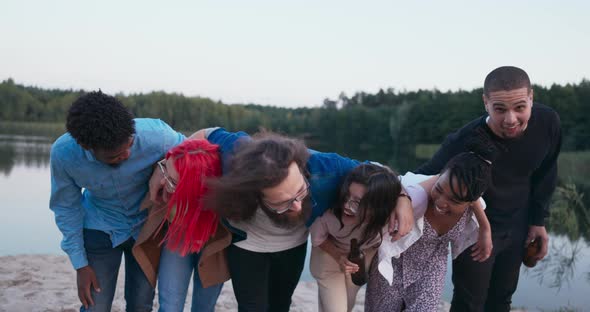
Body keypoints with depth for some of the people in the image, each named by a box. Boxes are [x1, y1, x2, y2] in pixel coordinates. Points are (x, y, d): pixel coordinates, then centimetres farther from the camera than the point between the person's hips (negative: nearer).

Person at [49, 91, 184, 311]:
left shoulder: (157, 136, -33)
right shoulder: (62, 153, -27)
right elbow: (67, 207, -9)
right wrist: (80, 264, -5)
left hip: (146, 226, 0)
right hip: (100, 229, 0)